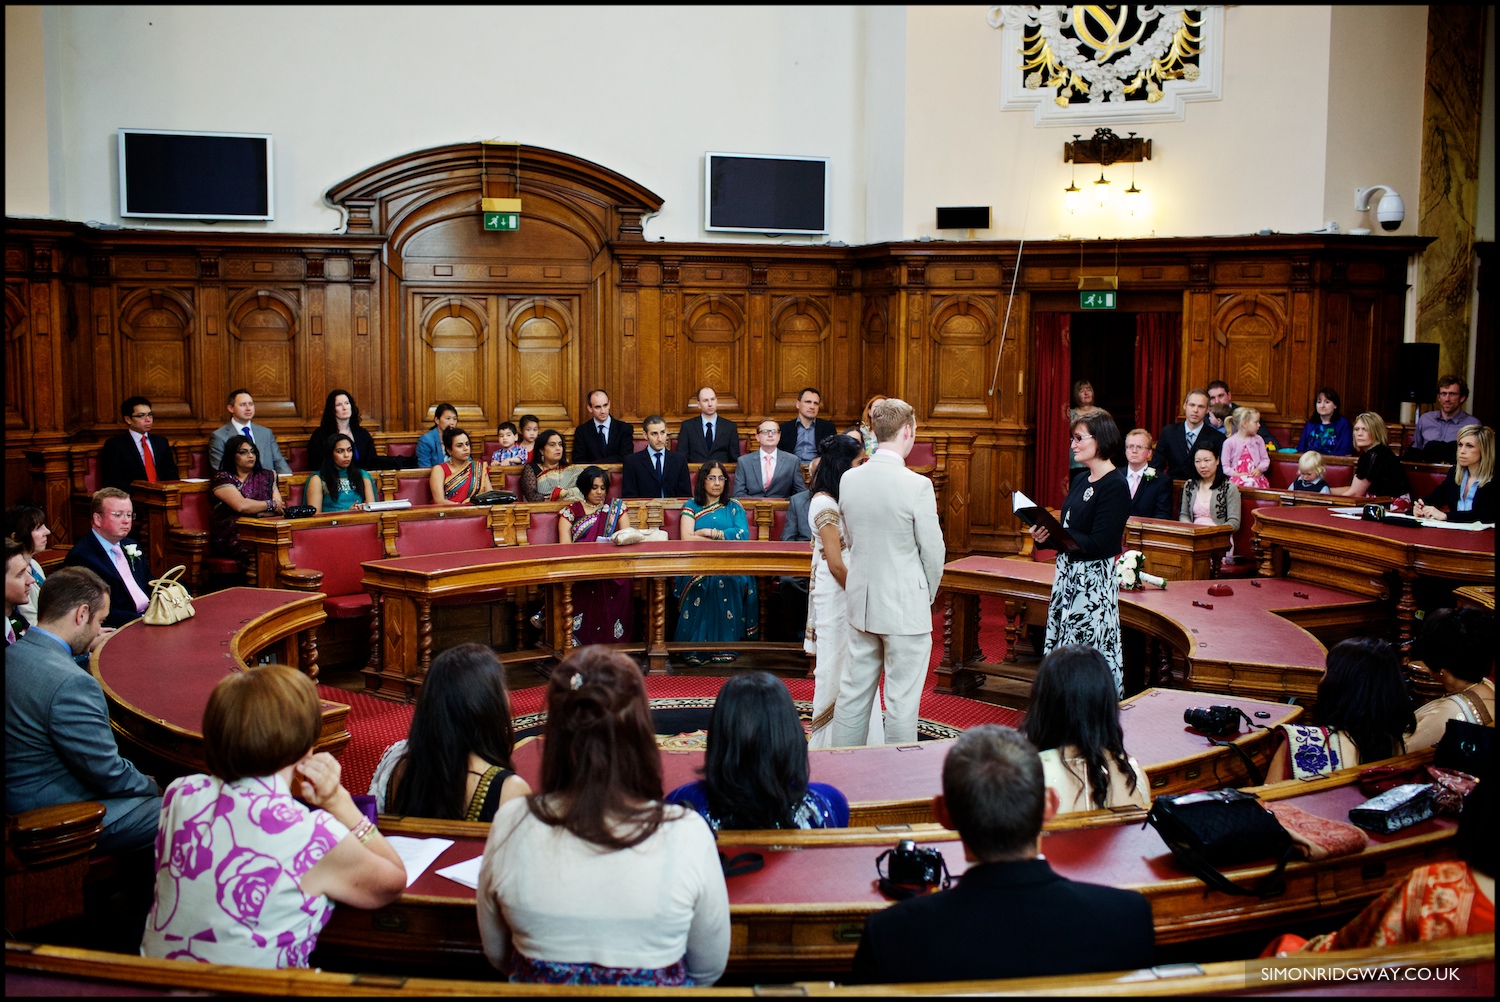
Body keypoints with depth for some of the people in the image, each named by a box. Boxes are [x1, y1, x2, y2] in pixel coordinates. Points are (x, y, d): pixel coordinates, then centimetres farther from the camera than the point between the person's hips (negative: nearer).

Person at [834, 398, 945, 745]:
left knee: (854, 692, 15)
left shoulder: (848, 479, -1)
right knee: (901, 703, 4)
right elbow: (933, 551, -10)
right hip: (906, 608, -6)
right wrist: (927, 596, 8)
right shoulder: (917, 485, -18)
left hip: (861, 603, 6)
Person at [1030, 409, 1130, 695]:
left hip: (1094, 582, -9)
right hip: (1068, 575, 9)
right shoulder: (1080, 482, 13)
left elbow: (1098, 545, -20)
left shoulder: (1114, 486, -13)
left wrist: (1051, 534, -25)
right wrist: (1044, 536, -3)